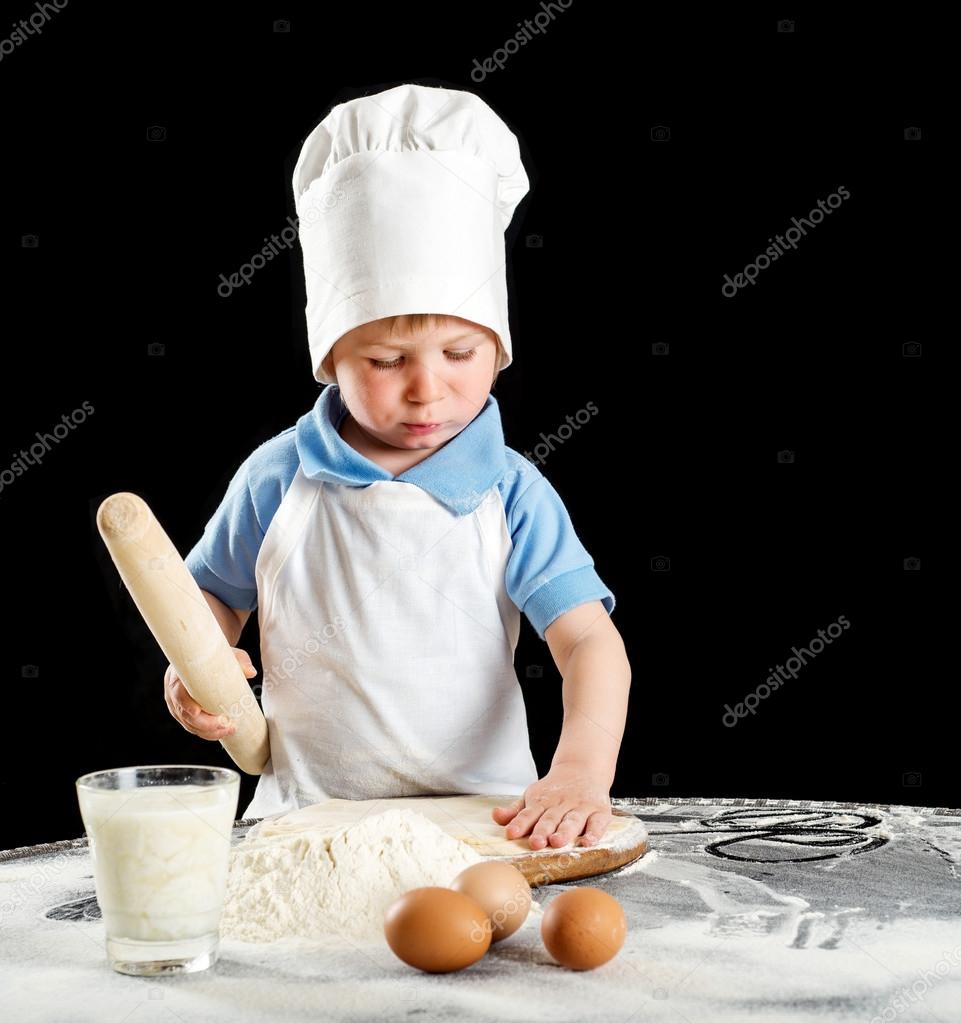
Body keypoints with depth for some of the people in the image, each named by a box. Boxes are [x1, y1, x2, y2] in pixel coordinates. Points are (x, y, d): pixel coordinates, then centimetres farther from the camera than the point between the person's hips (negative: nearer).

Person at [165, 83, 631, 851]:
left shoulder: (512, 495, -4)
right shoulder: (278, 480, 1)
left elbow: (589, 641, -10)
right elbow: (216, 592, 16)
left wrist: (582, 772, -26)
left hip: (483, 817, 0)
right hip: (309, 816, 1)